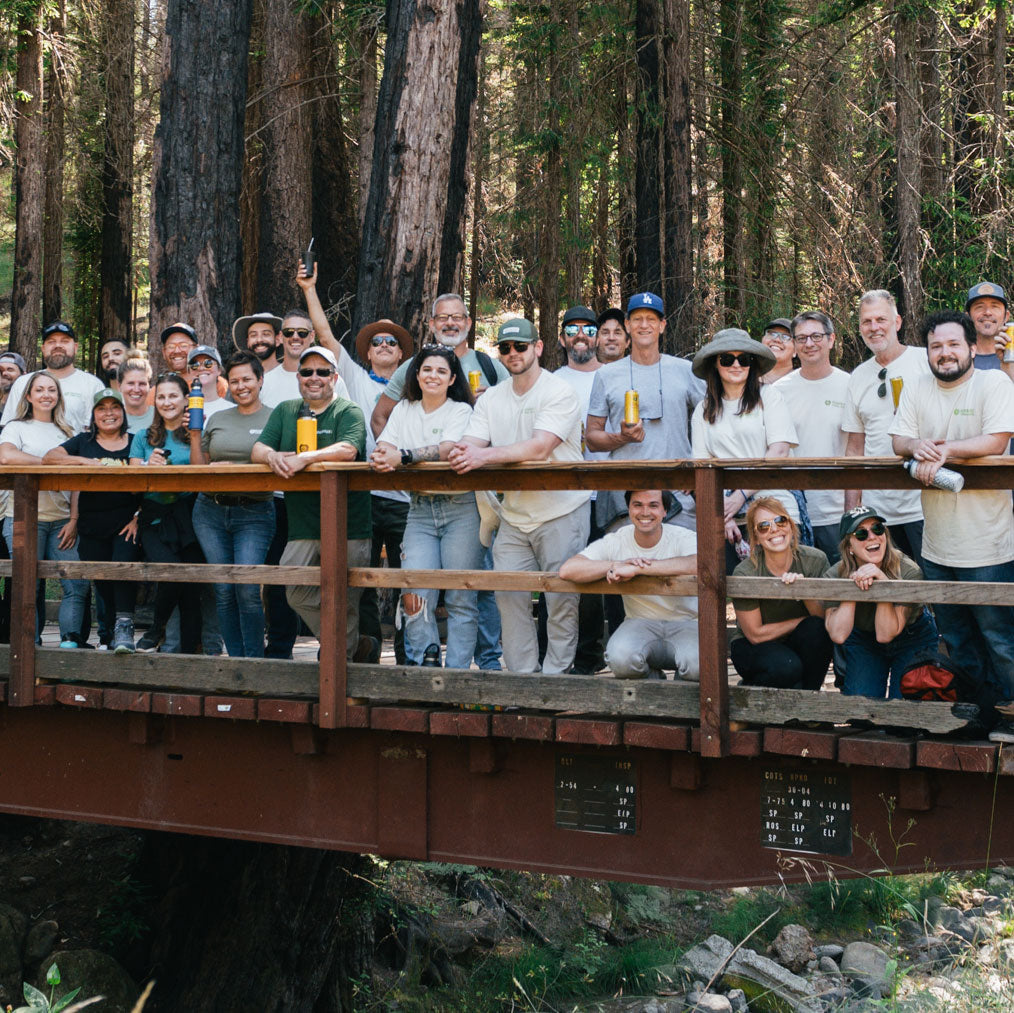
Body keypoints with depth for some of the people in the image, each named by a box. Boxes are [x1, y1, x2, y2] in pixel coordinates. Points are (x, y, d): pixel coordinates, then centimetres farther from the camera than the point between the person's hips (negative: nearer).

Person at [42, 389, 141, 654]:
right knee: (101, 582, 3)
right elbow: (49, 458, -2)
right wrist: (85, 461, -16)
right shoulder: (83, 442, 12)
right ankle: (111, 632, 15)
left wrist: (139, 518, -5)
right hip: (92, 526, 2)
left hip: (126, 522, -2)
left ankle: (124, 626, -19)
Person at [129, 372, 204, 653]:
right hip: (155, 518, 1)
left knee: (191, 588, -4)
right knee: (171, 573, -22)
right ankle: (156, 629, 4)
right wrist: (149, 466, -9)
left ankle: (189, 652, 5)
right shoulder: (144, 438, 17)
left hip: (188, 515, 0)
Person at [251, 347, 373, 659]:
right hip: (302, 527, 5)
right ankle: (359, 645, 11)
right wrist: (272, 455, -15)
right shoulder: (285, 411, 17)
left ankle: (343, 658, 18)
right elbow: (257, 450, 9)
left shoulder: (348, 412, 0)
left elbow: (347, 450, -18)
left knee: (342, 603, -2)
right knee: (298, 595, -3)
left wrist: (304, 458, -29)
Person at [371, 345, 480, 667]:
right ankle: (425, 662, -1)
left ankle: (457, 673, 3)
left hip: (460, 509, -3)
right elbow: (384, 447, 2)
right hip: (420, 510, 3)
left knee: (460, 597, -4)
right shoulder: (404, 410, 15)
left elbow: (446, 449, -17)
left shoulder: (461, 411, 1)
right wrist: (382, 457, -23)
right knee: (416, 591, -13)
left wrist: (402, 457, -31)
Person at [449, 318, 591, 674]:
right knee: (509, 597, 3)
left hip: (561, 512, -5)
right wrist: (459, 453, -25)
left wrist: (484, 455, -33)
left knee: (561, 600, -3)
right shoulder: (492, 398, 10)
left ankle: (555, 678, 6)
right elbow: (471, 445, 0)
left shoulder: (559, 394, -10)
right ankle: (522, 680, 11)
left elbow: (539, 448, -24)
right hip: (514, 516, 6)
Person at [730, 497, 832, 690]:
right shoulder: (744, 574, -19)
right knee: (786, 667, -34)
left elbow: (828, 619, -13)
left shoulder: (815, 560, -12)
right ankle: (750, 687, -2)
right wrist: (803, 622, -14)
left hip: (798, 645, 4)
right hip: (752, 648, -3)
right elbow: (755, 634, -14)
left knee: (815, 630, -29)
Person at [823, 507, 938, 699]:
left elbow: (885, 634, -31)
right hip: (862, 639, 1)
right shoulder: (835, 576, -21)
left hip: (913, 640, -1)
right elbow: (838, 635, -31)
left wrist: (883, 581, -42)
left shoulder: (909, 572, -28)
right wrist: (852, 584, -36)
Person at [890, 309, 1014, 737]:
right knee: (955, 638, 14)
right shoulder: (917, 389, 9)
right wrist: (918, 446, -19)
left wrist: (943, 450, -20)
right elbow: (899, 441, 3)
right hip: (937, 544, 5)